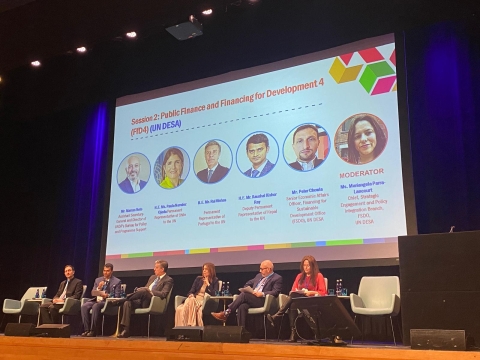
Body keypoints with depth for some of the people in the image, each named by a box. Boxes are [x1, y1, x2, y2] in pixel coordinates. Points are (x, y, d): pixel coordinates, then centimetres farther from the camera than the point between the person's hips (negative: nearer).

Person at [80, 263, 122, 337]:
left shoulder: (117, 281, 4)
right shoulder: (98, 280, 18)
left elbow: (117, 297, -1)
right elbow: (92, 293, 15)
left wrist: (107, 295, -19)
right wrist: (98, 288, -4)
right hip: (96, 300, 5)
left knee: (95, 306, -35)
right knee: (84, 306, -25)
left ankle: (93, 331, -28)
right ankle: (87, 330, -21)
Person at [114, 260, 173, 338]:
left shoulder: (168, 280, 1)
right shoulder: (152, 277, 25)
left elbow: (163, 294, -13)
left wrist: (149, 291, -14)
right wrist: (138, 290, 3)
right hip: (142, 300, 7)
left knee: (143, 291, -34)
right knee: (127, 303, -22)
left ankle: (120, 301, -17)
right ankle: (126, 330, -25)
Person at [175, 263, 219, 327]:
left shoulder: (215, 281, 11)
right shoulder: (198, 279, 22)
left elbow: (214, 294, -4)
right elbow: (191, 291, 16)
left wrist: (208, 284, -1)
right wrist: (191, 295, -8)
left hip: (204, 301, -4)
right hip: (194, 299, 4)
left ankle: (191, 325, -42)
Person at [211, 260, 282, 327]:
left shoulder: (277, 278, 6)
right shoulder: (259, 276, 27)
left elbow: (275, 292, -7)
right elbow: (247, 284, 32)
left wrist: (262, 294, -21)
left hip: (262, 300, -6)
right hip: (251, 299, 6)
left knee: (244, 294, -29)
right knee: (242, 307, -30)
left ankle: (226, 313, -26)